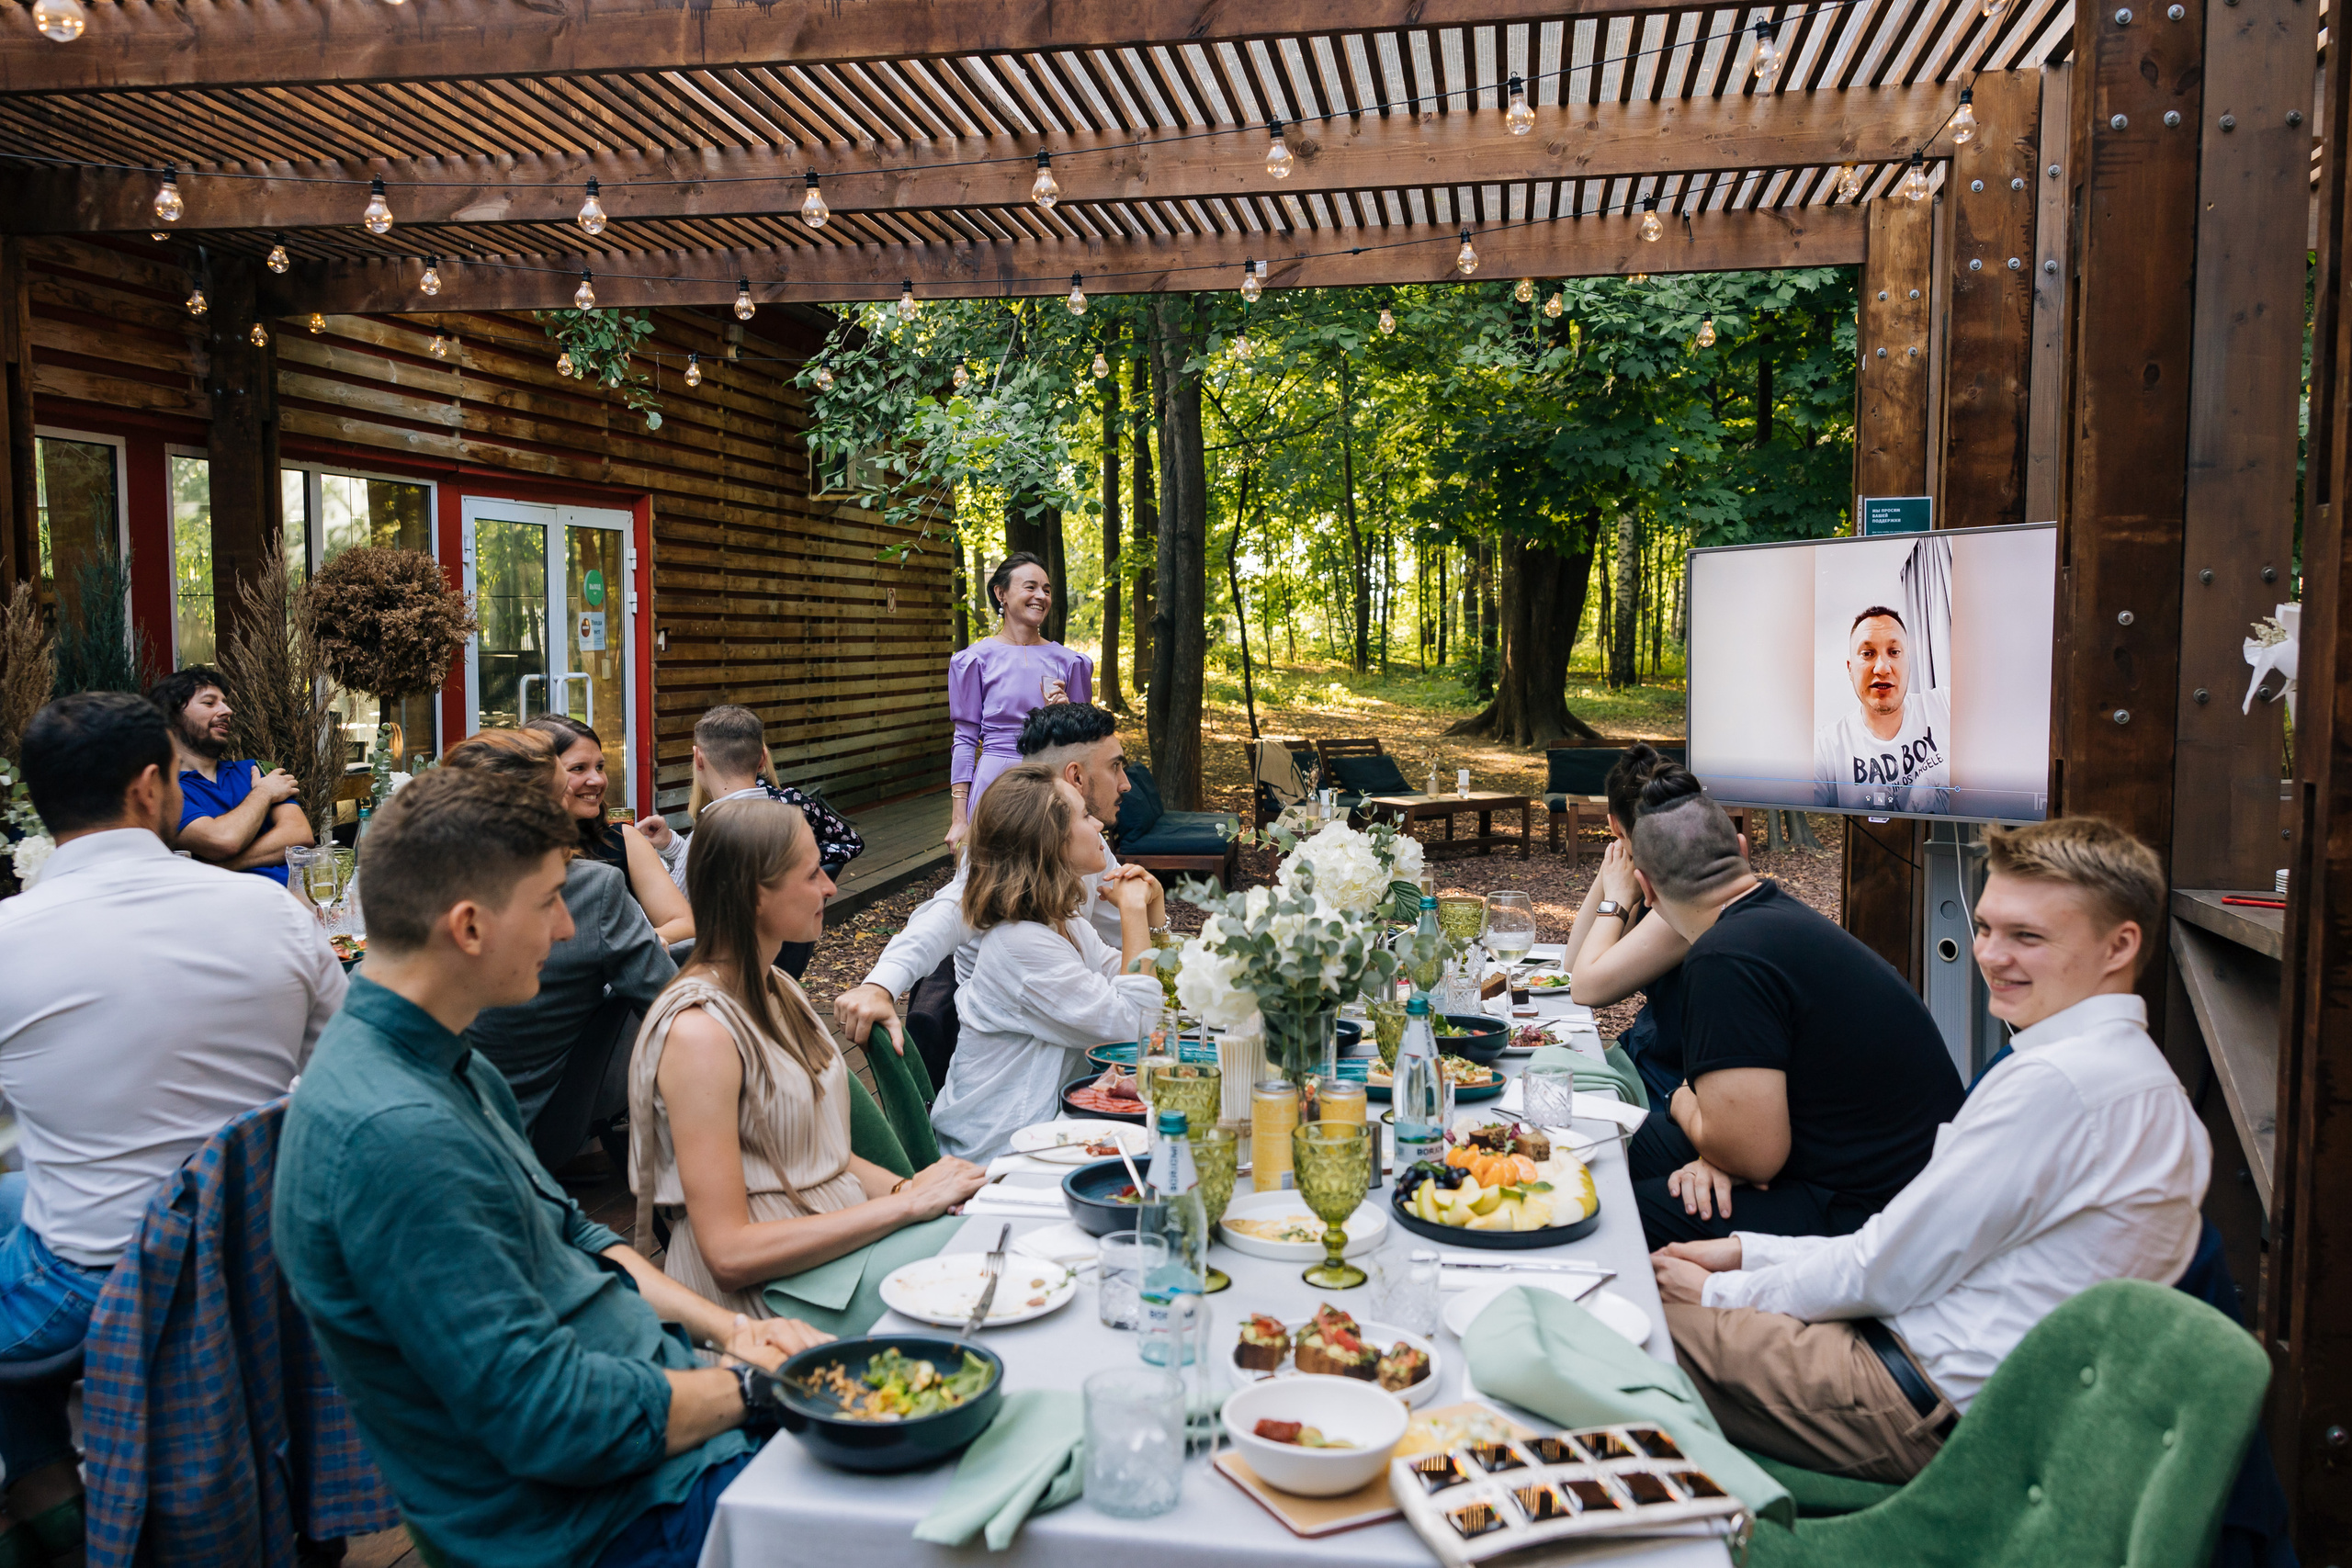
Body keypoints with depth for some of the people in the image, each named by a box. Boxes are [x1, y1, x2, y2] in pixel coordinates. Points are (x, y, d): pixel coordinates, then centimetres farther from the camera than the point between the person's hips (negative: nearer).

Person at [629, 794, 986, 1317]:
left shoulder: (778, 988, 11)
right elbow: (730, 1254, -21)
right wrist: (907, 1203, -19)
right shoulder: (698, 1031, -18)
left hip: (844, 1240, 9)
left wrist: (908, 1186, -4)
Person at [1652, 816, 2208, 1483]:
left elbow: (1889, 1271, -16)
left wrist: (1724, 1292, -2)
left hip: (1939, 1410, -10)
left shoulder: (2057, 1080, -22)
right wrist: (1745, 1251, 10)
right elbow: (1917, 1246, 13)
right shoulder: (2122, 1065, 11)